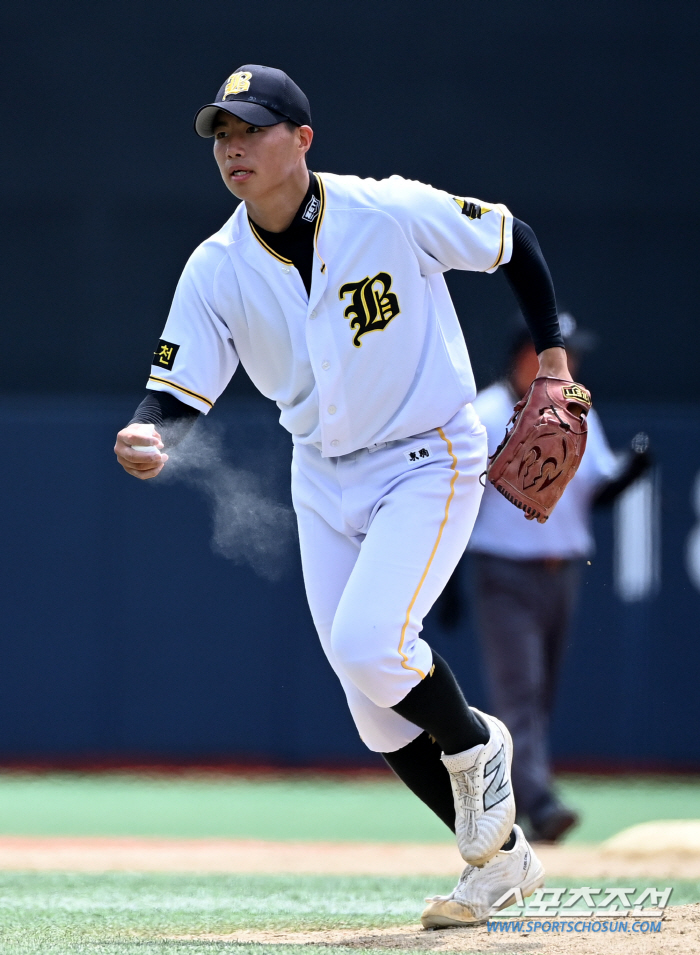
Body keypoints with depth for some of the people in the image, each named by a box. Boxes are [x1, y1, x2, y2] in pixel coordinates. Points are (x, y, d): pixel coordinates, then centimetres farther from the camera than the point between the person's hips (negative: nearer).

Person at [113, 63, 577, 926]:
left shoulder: (394, 213, -19)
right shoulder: (217, 270, -10)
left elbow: (514, 242, -4)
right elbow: (178, 394, -12)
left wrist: (552, 358, -7)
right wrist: (149, 436, -35)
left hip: (431, 460, -5)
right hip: (324, 479, 5)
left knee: (369, 643, -24)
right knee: (376, 709, 6)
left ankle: (475, 745, 7)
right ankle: (500, 857, 24)